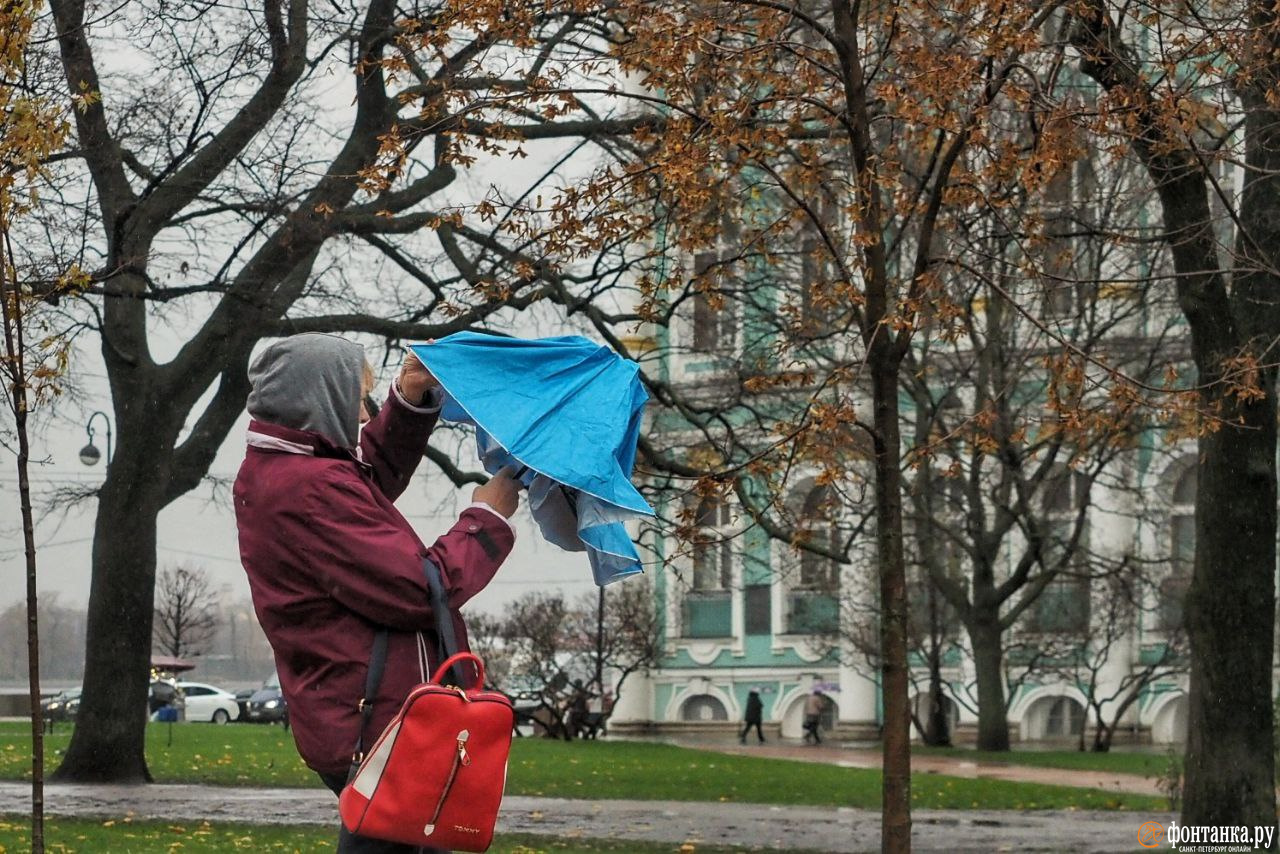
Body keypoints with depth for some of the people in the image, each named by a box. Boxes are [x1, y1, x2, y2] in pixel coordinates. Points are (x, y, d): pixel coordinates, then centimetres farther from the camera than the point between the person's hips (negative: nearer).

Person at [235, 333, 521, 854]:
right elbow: (423, 591, -21)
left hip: (348, 723, 10)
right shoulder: (312, 489, -22)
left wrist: (410, 401, 10)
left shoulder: (266, 471, 10)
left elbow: (375, 471, 26)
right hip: (383, 730, -10)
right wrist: (488, 518, -7)